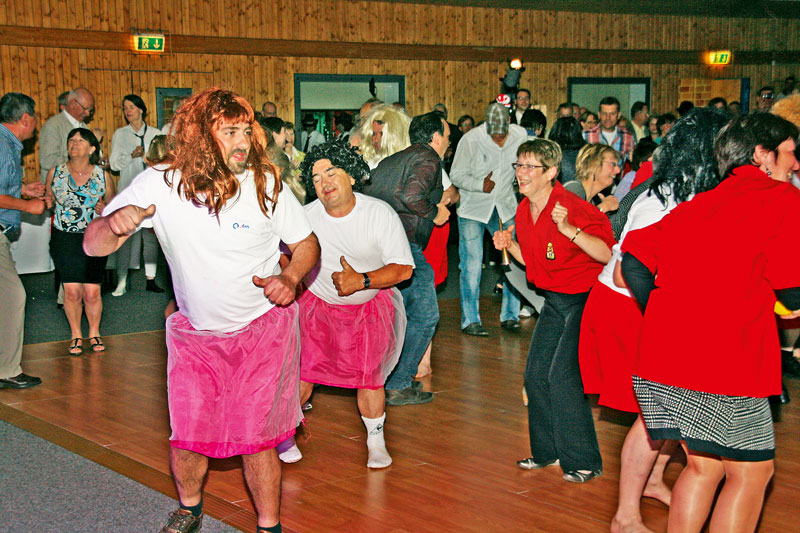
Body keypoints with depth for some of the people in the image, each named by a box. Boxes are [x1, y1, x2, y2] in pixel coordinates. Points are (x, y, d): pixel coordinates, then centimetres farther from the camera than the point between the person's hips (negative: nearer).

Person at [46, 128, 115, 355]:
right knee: (72, 291, -6)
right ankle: (76, 335, 13)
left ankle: (94, 333, 19)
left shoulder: (103, 176, 3)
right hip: (64, 240, 0)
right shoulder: (55, 172, 5)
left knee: (92, 292, -4)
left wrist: (105, 208, -7)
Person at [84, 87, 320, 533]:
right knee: (188, 439, 4)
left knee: (256, 438, -3)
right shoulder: (160, 185, -13)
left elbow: (307, 244, 2)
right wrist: (114, 225, -35)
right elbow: (94, 246, -12)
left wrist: (291, 277, -20)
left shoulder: (267, 185, -12)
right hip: (195, 333, 1)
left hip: (263, 328, -1)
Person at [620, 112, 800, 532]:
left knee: (703, 465, 20)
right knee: (752, 471, 8)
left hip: (663, 354, 7)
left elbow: (634, 259, 12)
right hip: (726, 363, -7)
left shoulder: (695, 206, 17)